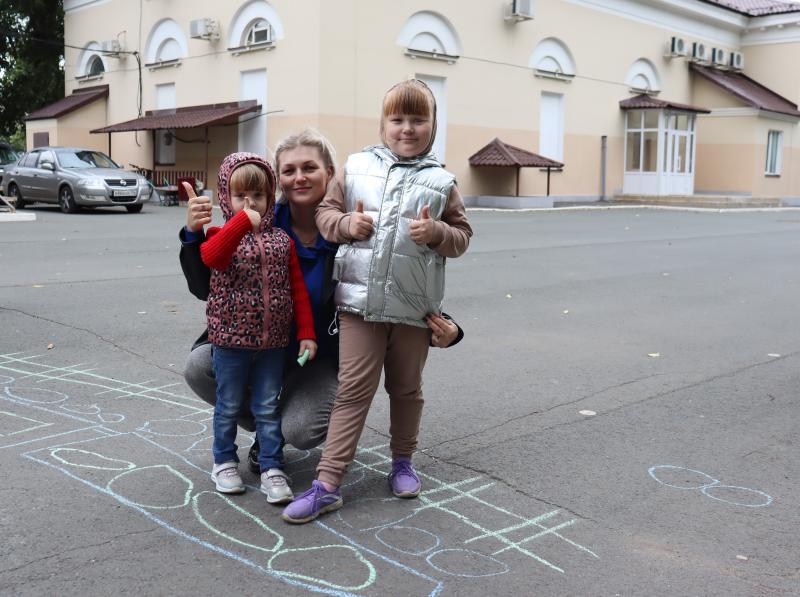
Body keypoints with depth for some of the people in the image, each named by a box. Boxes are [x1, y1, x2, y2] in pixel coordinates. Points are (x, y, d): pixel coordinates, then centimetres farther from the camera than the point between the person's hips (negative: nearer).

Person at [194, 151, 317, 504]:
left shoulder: (282, 240, 5)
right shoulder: (223, 235, -5)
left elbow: (298, 290, 5)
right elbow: (211, 257, -30)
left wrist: (306, 333, 1)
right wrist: (242, 221, -37)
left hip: (272, 341, 2)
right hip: (230, 339, -2)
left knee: (267, 407, 10)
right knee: (229, 406, 13)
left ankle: (271, 469, 19)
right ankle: (224, 462, 31)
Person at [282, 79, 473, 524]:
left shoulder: (441, 182, 3)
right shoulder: (358, 167, 4)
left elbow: (462, 235, 5)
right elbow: (326, 210, 10)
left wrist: (436, 233, -15)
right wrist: (346, 224, -11)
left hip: (413, 304, 1)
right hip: (360, 300, 0)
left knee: (406, 388, 16)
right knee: (353, 390, 0)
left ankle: (403, 461, 36)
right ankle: (328, 483, 4)